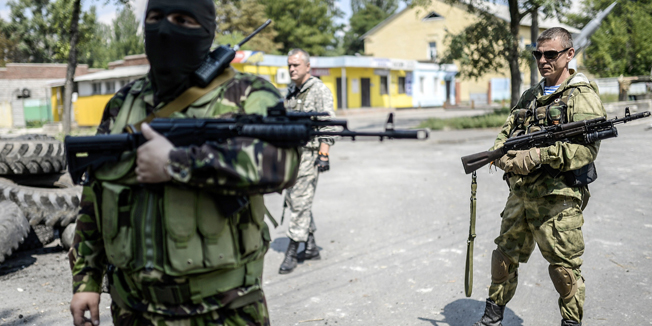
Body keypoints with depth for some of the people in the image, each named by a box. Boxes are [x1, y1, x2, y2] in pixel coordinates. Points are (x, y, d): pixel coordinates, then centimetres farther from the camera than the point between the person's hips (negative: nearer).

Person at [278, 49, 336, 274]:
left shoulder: (320, 90, -7)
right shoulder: (290, 92, 16)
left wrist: (323, 154, -20)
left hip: (309, 153, -8)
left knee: (300, 203, -7)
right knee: (293, 201, 11)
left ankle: (292, 253, 0)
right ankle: (311, 247, 22)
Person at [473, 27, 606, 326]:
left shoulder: (583, 96, -6)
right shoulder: (530, 96, 16)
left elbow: (587, 148, -18)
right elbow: (504, 133, 12)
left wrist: (538, 155, -26)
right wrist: (502, 156, -10)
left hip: (557, 200, -6)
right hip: (520, 196, 7)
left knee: (565, 269, 1)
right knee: (504, 259, 14)